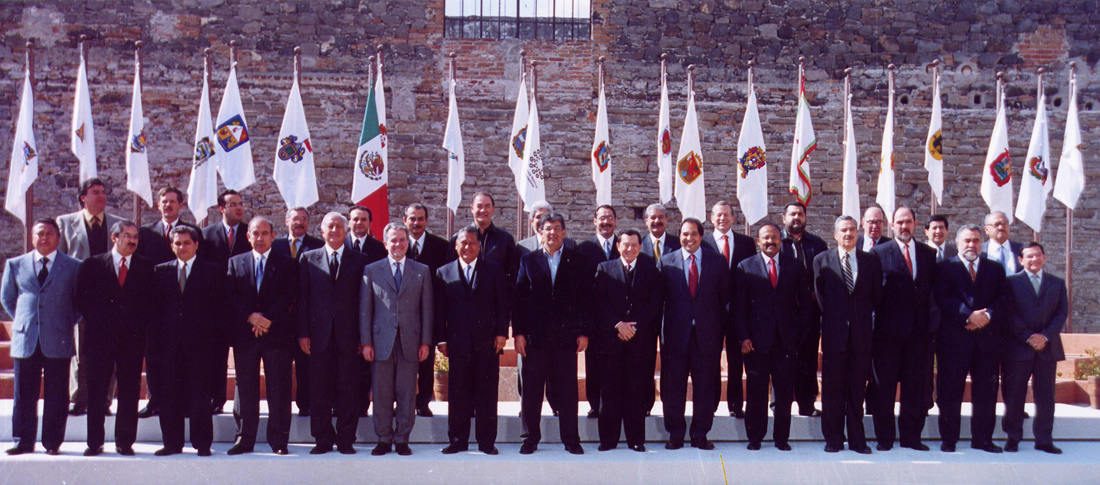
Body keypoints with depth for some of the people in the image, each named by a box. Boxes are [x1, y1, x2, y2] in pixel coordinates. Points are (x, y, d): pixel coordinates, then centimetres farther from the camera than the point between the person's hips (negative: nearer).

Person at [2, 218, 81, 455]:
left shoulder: (72, 266, 5)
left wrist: (67, 323, 2)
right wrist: (22, 320, 11)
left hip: (58, 340, -2)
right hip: (25, 340, 2)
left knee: (56, 396, 2)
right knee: (24, 394, 6)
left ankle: (53, 442, 11)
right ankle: (23, 442, 16)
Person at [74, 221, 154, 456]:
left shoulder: (146, 267, 9)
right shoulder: (92, 265, 8)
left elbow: (152, 301, 6)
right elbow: (82, 300, 5)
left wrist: (140, 322, -6)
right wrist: (98, 321, -5)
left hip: (133, 337, 0)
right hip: (100, 336, 0)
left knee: (130, 391, 2)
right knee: (97, 391, 3)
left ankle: (125, 441, 10)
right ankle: (95, 442, 11)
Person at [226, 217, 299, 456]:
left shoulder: (287, 263, 7)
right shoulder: (235, 262, 13)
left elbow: (289, 296, -2)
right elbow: (231, 297, 4)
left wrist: (267, 319, -13)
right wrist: (251, 316, -12)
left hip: (277, 334, -2)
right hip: (244, 335, 2)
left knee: (279, 389, 0)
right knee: (245, 388, 5)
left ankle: (279, 440, 6)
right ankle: (244, 439, 13)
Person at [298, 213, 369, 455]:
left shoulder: (358, 260, 7)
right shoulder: (308, 259, 10)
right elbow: (302, 298, 7)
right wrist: (303, 333, -2)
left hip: (348, 335, -1)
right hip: (319, 335, 1)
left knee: (349, 389, 2)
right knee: (319, 390, 4)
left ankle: (346, 439, 12)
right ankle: (323, 439, 15)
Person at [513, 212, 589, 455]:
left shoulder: (576, 260, 7)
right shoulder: (528, 261, 9)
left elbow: (584, 298, 5)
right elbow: (518, 299, 5)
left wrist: (583, 332, -1)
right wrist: (518, 332, -3)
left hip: (566, 336, -1)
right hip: (535, 336, 1)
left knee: (568, 390, 3)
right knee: (531, 391, 5)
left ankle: (571, 440, 13)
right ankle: (531, 438, 17)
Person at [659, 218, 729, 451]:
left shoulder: (717, 261, 6)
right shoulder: (666, 261, 5)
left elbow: (725, 298, 7)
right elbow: (659, 298, 4)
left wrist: (721, 330, 1)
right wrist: (662, 330, -2)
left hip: (707, 335, 0)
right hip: (675, 333, 0)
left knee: (705, 386, 5)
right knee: (673, 386, 4)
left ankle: (700, 434, 16)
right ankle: (675, 434, 15)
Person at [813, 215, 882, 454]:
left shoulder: (871, 261, 8)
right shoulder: (822, 261, 5)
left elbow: (876, 295, 11)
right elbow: (819, 296, 8)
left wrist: (865, 317, 7)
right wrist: (830, 319, 6)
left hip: (861, 334, 1)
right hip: (834, 333, -1)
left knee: (858, 388, 6)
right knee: (832, 389, 2)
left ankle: (857, 439, 14)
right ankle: (833, 439, 11)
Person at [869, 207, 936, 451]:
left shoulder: (928, 254, 10)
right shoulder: (879, 253, 1)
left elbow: (933, 291, 10)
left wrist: (930, 325, 2)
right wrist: (876, 322, -8)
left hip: (918, 330, 3)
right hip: (888, 330, -3)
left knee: (915, 385, 8)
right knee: (884, 386, 3)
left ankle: (911, 436, 18)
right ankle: (884, 437, 11)